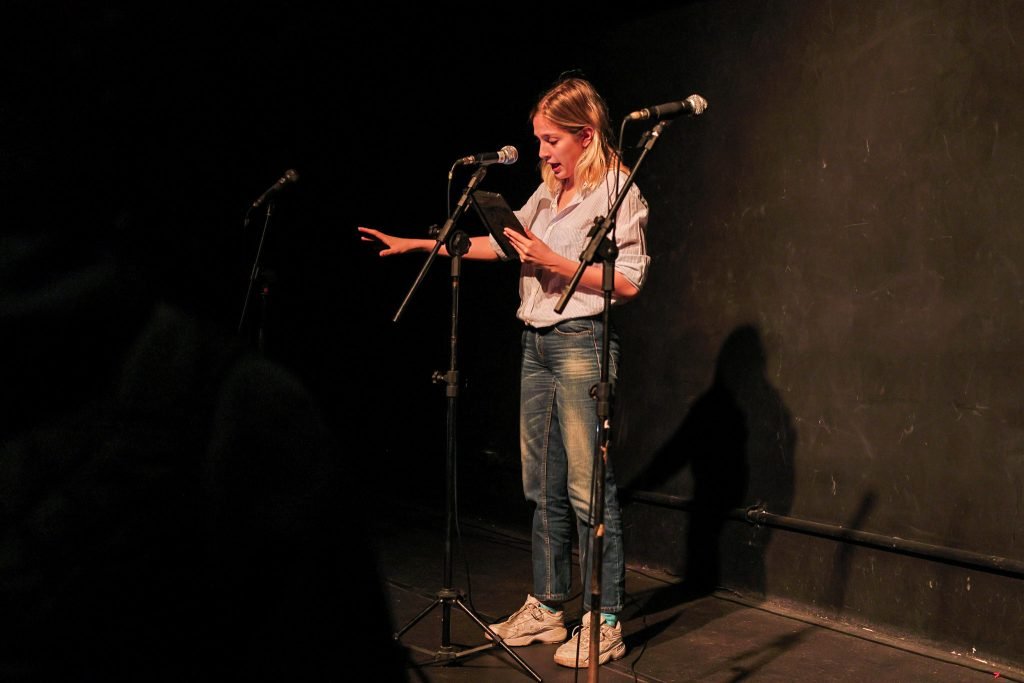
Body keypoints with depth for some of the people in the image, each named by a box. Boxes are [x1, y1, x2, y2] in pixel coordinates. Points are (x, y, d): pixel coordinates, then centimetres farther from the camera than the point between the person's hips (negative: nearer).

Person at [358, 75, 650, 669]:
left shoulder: (618, 191, -6)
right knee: (544, 486, 12)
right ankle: (546, 607, 22)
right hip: (537, 344, 8)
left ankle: (606, 623, 2)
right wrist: (416, 244, 18)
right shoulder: (547, 194, 17)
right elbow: (496, 243, 21)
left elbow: (629, 282, -13)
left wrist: (553, 262, -16)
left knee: (590, 485, -7)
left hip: (583, 342, -8)